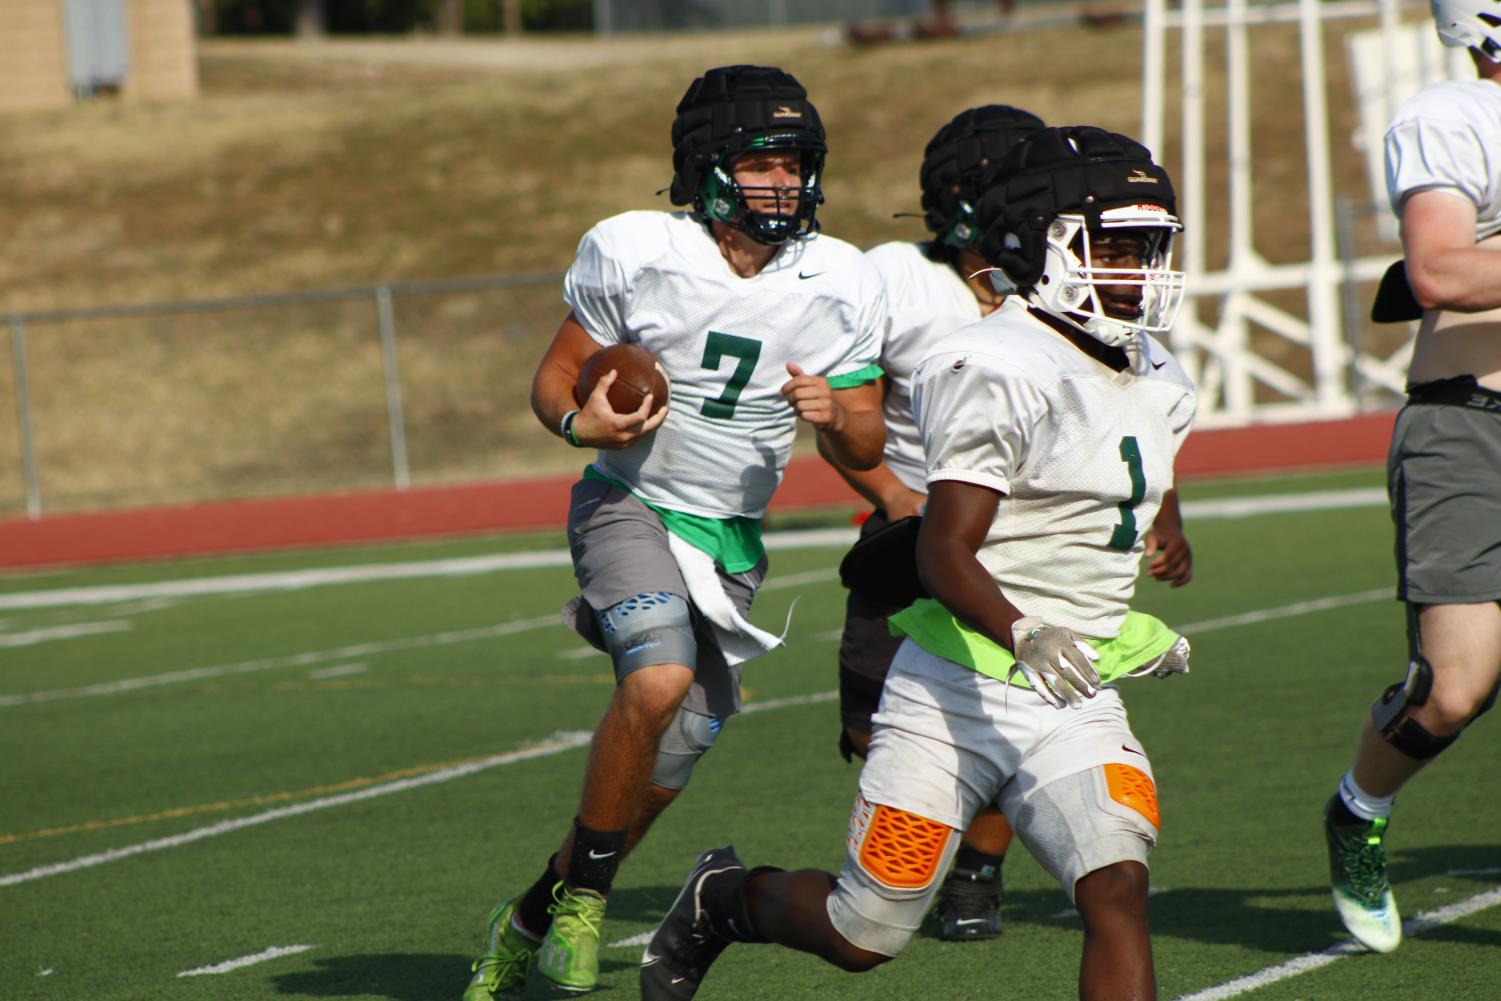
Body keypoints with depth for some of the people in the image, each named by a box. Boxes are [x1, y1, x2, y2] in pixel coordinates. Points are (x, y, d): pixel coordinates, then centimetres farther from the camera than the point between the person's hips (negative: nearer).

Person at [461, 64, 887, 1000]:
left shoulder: (841, 288, -5)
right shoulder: (635, 255, -12)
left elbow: (867, 449, 3)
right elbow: (555, 377, -1)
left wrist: (837, 416, -20)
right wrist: (580, 423, -23)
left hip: (730, 536, 4)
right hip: (629, 503, -4)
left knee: (676, 749, 4)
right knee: (661, 676, -30)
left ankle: (532, 918, 26)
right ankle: (584, 896, -12)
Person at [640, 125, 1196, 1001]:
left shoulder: (1159, 388, 10)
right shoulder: (999, 375, -17)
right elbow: (943, 555, -24)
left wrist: (1136, 631, 18)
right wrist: (1022, 635, -40)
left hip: (1079, 704, 6)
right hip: (959, 691, -6)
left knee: (1117, 890, -19)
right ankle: (725, 899, 37)